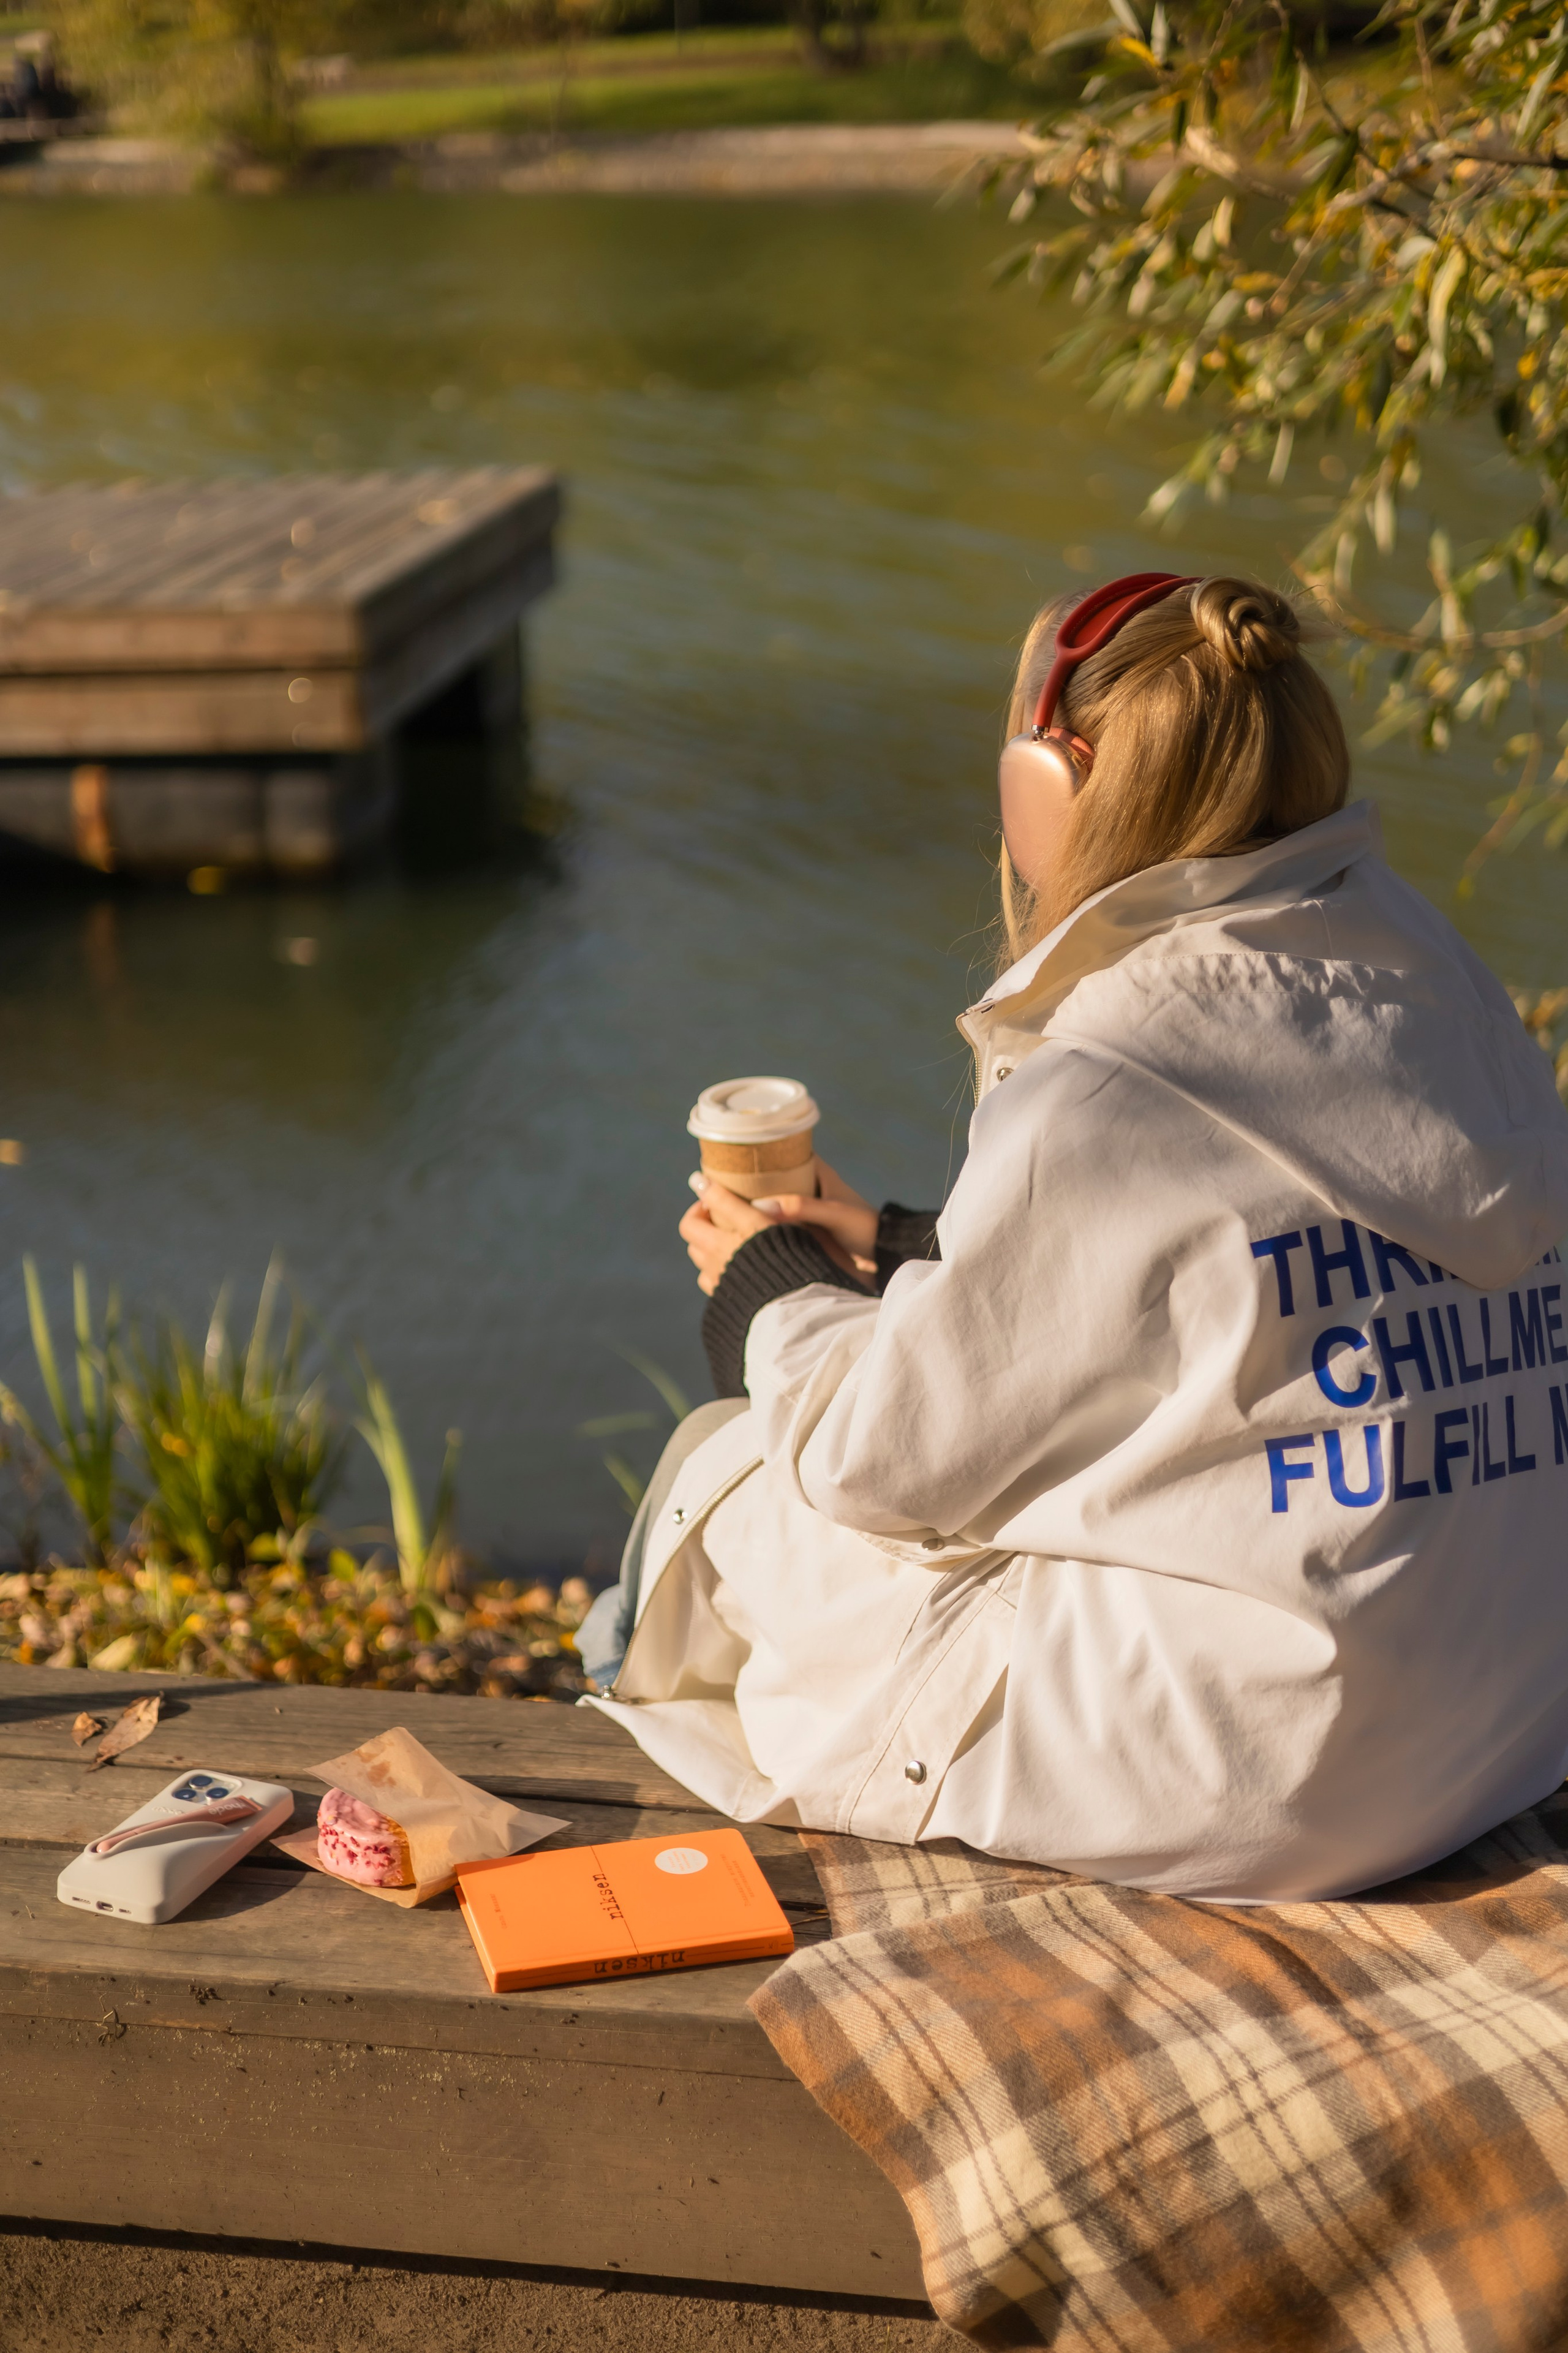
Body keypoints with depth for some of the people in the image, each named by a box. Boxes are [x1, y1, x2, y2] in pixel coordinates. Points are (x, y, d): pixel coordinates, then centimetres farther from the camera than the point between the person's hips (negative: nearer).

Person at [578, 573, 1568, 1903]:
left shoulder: (1100, 1108, -23)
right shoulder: (1432, 981, 1)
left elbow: (888, 1454, -10)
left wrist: (771, 1288, 9)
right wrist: (889, 1251, 17)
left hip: (1239, 1792, -8)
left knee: (721, 1469, 14)